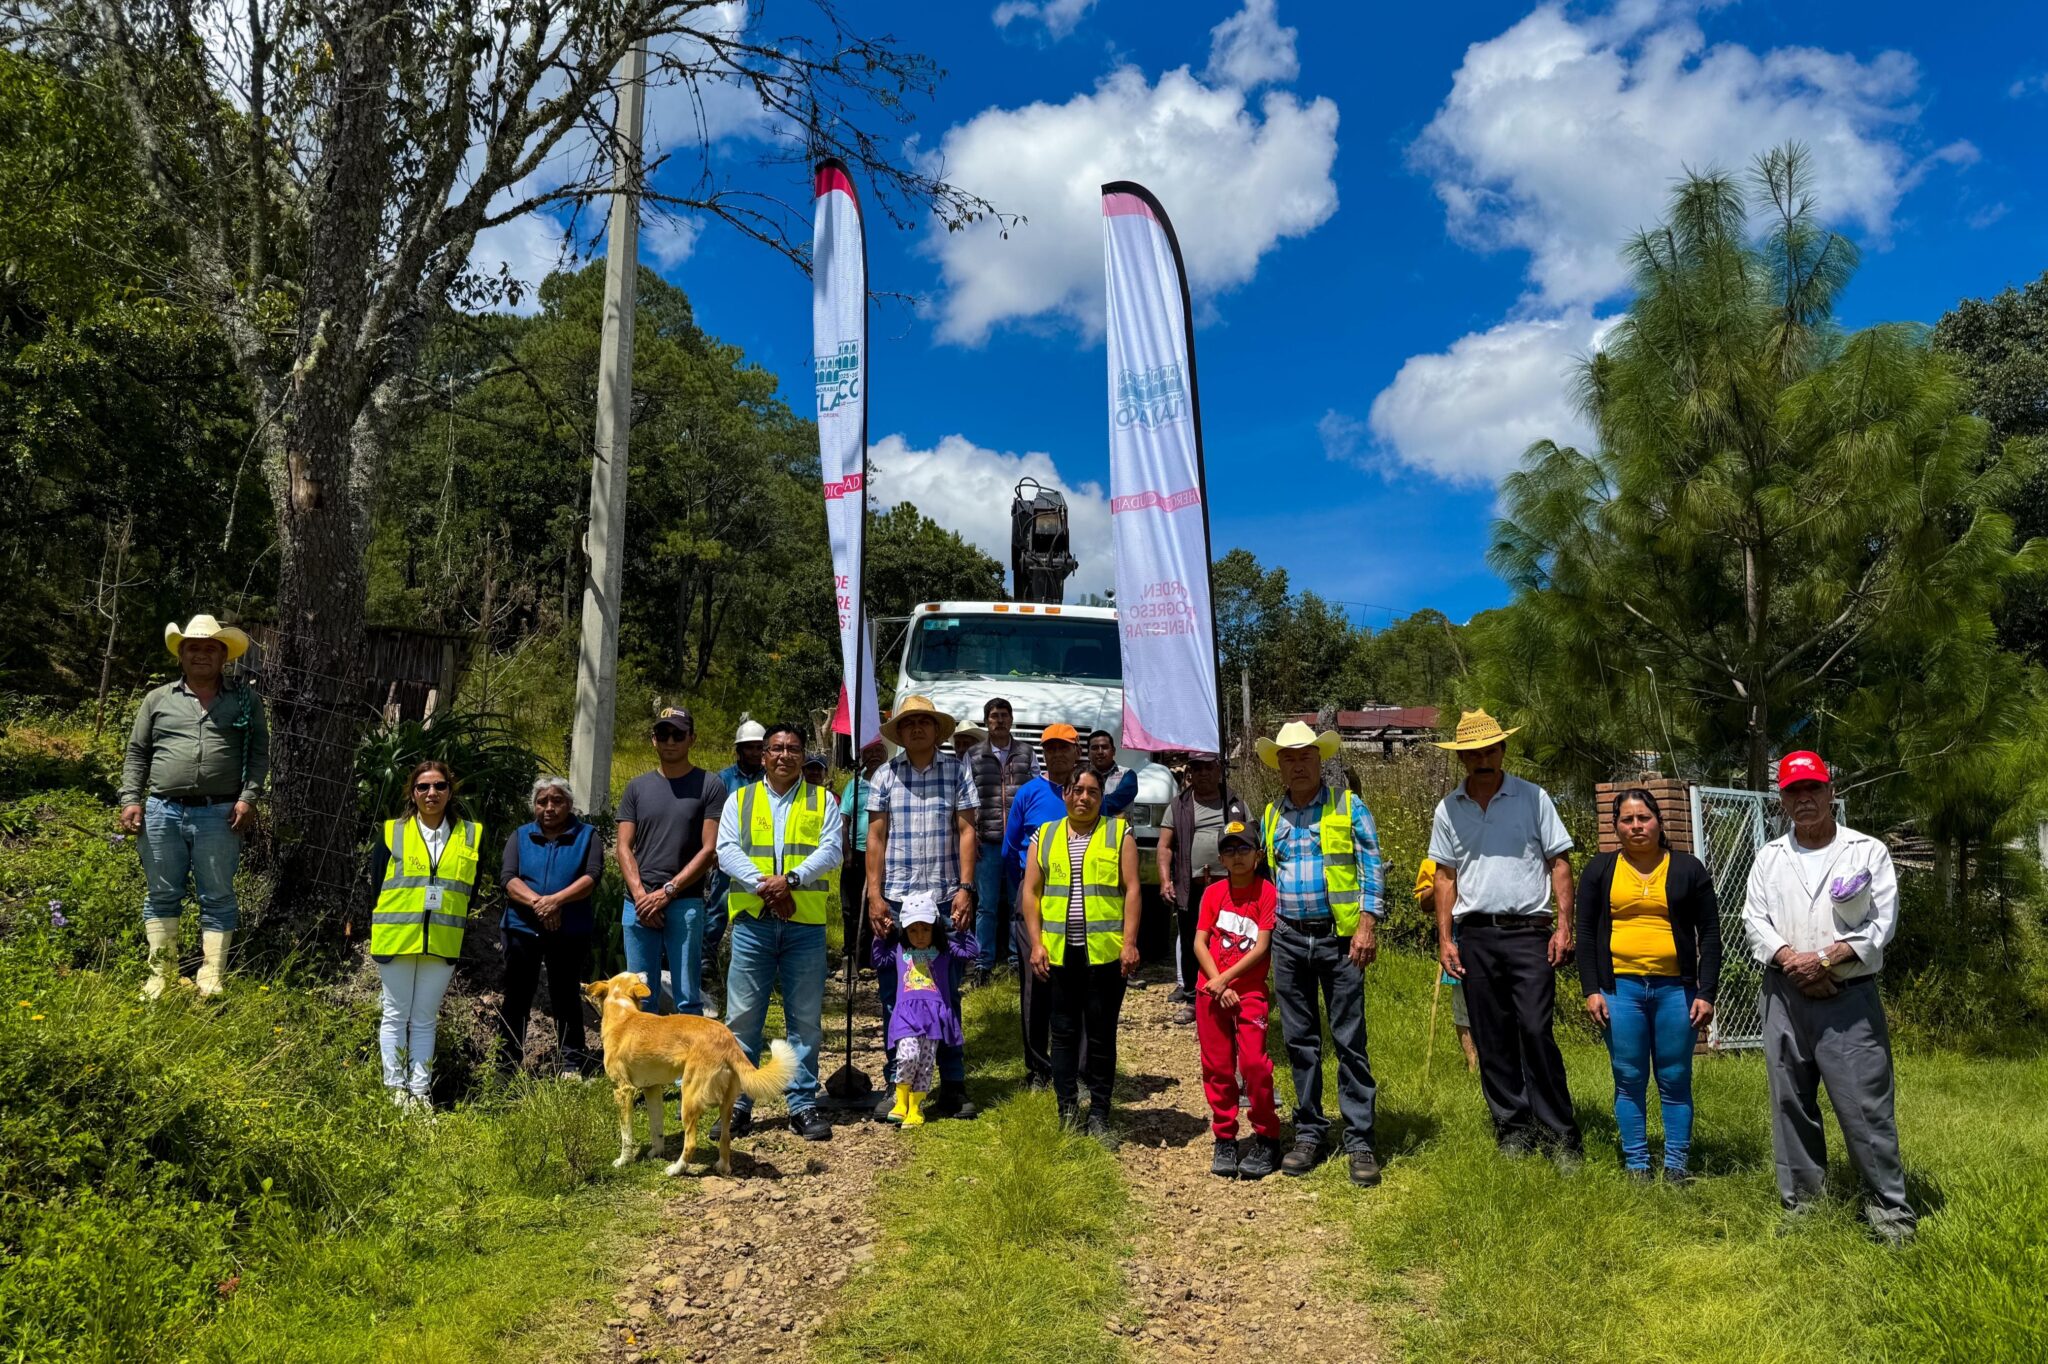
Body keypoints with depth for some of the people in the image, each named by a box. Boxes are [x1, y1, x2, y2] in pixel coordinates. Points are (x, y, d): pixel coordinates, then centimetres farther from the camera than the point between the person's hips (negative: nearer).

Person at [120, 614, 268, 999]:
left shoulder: (246, 699, 7)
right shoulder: (159, 699, 11)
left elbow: (259, 752, 3)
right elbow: (137, 753, 12)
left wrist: (248, 797, -8)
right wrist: (131, 800, 2)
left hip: (220, 815, -2)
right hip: (162, 812, 2)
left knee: (217, 898, 2)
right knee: (162, 895, 8)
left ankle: (211, 979, 7)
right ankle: (161, 974, 18)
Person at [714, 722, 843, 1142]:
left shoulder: (822, 801, 11)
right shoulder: (740, 800, 13)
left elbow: (831, 851, -1)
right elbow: (726, 851, 1)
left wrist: (790, 879, -16)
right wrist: (763, 885, -14)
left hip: (806, 923, 0)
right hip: (752, 919, 0)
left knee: (806, 1019, 4)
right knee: (742, 1017, 2)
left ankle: (803, 1105, 13)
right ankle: (737, 1104, 12)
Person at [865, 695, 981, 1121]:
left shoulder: (956, 770, 5)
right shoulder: (885, 775, 7)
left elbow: (966, 831, 3)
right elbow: (876, 837, 6)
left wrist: (965, 887, -6)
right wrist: (874, 895, -1)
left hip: (945, 898, -1)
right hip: (896, 899, 1)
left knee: (947, 994, 5)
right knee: (894, 994, 5)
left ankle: (953, 1086, 14)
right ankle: (897, 1085, 16)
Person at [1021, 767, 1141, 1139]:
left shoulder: (1119, 833, 4)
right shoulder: (1044, 837, 10)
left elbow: (1132, 890, -1)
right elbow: (1031, 892, 8)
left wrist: (1129, 942, -9)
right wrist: (1037, 942, -1)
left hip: (1105, 950, -2)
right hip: (1059, 951, 2)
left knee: (1102, 1034, 5)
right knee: (1064, 1032, 8)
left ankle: (1099, 1115, 15)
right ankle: (1067, 1112, 17)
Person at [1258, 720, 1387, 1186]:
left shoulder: (1349, 807, 0)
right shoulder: (1270, 816, 11)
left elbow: (1370, 868, -3)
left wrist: (1367, 925, -12)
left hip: (1339, 937, -4)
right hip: (1288, 940, 4)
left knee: (1350, 1041, -2)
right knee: (1300, 1041, 9)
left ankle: (1359, 1142, 5)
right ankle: (1310, 1133, 20)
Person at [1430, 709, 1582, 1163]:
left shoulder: (1533, 798, 3)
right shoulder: (1448, 810, 9)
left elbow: (1559, 862, 3)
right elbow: (1446, 877, 12)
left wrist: (1564, 925, -6)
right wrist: (1445, 939, 5)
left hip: (1528, 933, -3)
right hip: (1475, 935, 3)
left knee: (1535, 1031, -10)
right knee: (1492, 1040, 7)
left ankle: (1560, 1136, 1)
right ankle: (1513, 1130, 18)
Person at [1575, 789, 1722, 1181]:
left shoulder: (1688, 869, 7)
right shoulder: (1600, 870, 7)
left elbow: (1710, 935, 6)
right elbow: (1585, 933, 7)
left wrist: (1706, 994, -1)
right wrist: (1591, 990, -1)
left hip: (1676, 988, 0)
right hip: (1620, 988, 0)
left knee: (1675, 1082, 5)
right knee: (1629, 1081, 5)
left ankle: (1676, 1166, 16)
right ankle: (1636, 1165, 13)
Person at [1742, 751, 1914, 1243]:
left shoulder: (1868, 851, 2)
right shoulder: (1770, 857, 11)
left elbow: (1883, 922, -5)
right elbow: (1754, 920, 4)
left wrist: (1825, 958, -15)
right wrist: (1791, 962, -12)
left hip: (1850, 998, -3)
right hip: (1784, 996, 3)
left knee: (1866, 1105, -4)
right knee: (1791, 1103, 8)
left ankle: (1888, 1206, 10)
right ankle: (1800, 1202, 19)